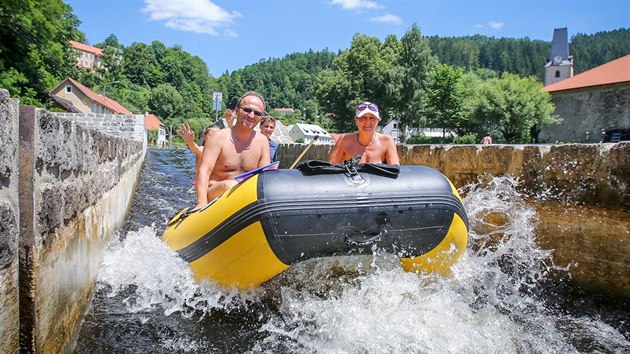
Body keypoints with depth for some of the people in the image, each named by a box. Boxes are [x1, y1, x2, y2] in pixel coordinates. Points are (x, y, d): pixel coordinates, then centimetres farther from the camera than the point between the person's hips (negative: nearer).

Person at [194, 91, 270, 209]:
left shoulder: (262, 141, 7)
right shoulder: (219, 137, -6)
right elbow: (204, 171, -16)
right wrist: (202, 203, -31)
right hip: (215, 194, -4)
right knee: (231, 185, -36)